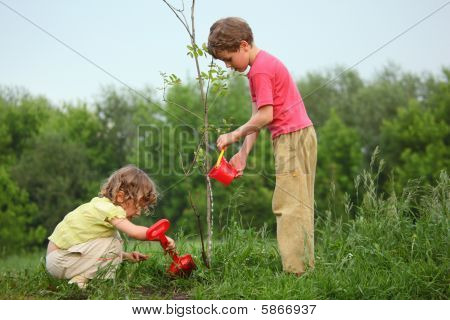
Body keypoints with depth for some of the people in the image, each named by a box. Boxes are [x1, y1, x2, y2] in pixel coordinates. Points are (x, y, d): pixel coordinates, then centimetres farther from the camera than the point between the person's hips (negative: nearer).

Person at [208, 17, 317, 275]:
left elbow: (265, 116, -19)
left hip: (292, 137, -11)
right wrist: (243, 153, 8)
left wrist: (234, 135, -8)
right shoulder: (265, 63, 17)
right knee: (299, 206, 12)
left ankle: (295, 271, -9)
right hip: (301, 137, 11)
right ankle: (306, 265, 16)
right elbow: (257, 117, 14)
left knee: (288, 206, -10)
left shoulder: (260, 70, -14)